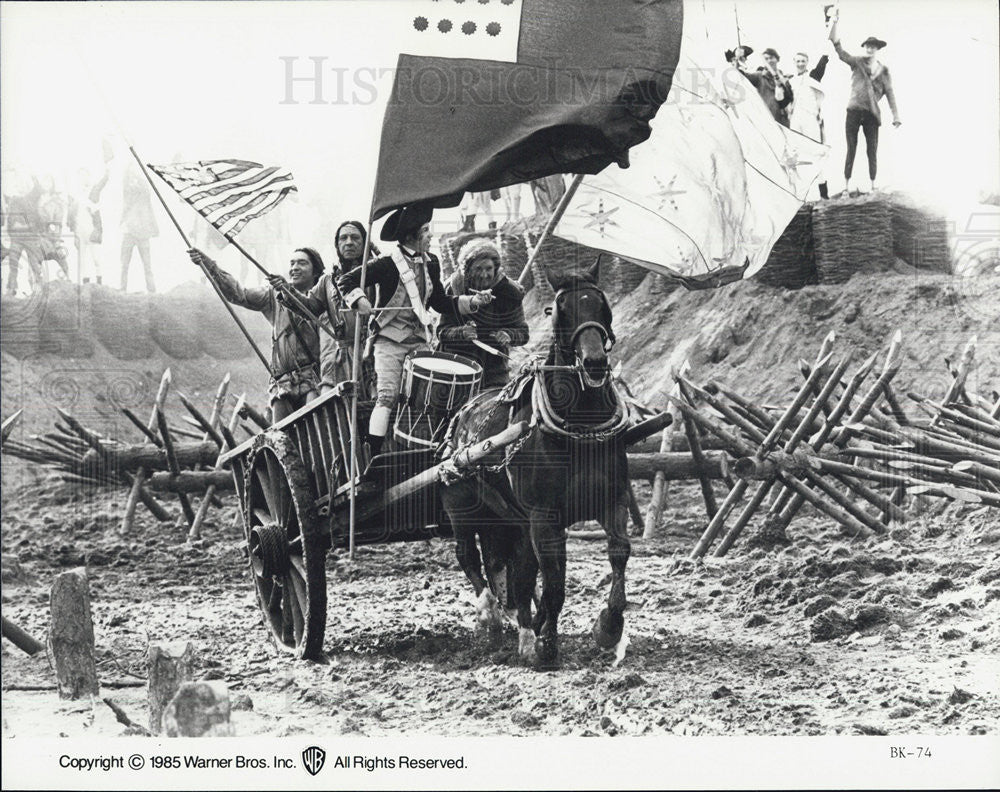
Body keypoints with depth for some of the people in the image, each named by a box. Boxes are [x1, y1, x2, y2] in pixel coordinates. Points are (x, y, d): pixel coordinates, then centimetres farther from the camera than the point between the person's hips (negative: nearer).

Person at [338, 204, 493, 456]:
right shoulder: (388, 265, -10)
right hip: (390, 341, -5)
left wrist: (471, 302, 4)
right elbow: (347, 281, -7)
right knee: (387, 396, -13)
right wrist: (359, 300, -25)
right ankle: (373, 458, -10)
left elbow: (440, 302, 17)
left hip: (421, 341, 5)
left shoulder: (431, 263, 8)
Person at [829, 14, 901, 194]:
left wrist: (895, 116, 2)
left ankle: (873, 186, 8)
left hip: (872, 114, 1)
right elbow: (838, 48, -4)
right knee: (851, 150, 0)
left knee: (872, 152, 2)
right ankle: (846, 187, 3)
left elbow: (890, 93, 9)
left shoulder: (884, 71, 9)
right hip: (854, 111, -1)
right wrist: (834, 24, -13)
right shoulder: (857, 62, 4)